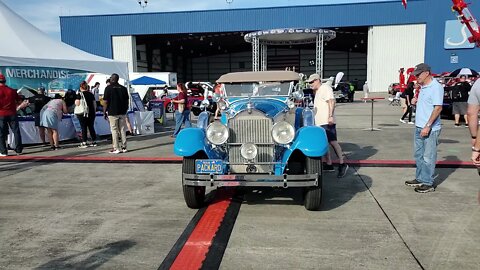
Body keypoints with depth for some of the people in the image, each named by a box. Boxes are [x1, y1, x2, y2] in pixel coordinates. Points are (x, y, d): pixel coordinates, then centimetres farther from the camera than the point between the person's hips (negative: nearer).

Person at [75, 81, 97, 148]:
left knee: (84, 128, 1)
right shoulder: (91, 94, 7)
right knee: (91, 127, 11)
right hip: (91, 113, 4)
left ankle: (84, 143, 0)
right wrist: (94, 112, 20)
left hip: (83, 114, -4)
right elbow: (94, 104, 10)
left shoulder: (79, 94, -7)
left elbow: (77, 104, -14)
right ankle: (94, 141, 14)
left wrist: (75, 101, 8)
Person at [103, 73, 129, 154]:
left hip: (112, 113, -4)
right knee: (122, 130, 8)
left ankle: (116, 148, -1)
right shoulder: (123, 88, 8)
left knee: (114, 130, -1)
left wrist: (104, 112, 0)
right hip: (122, 112, 4)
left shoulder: (108, 88, -5)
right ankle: (124, 147, 10)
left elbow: (106, 102, -7)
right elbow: (126, 101, 9)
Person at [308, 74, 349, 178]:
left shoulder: (325, 87, -6)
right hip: (320, 122, 10)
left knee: (332, 141, -15)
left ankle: (342, 164, -13)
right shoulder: (318, 91, 25)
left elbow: (331, 101, -18)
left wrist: (330, 116, -26)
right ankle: (329, 165, 15)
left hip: (327, 122, -10)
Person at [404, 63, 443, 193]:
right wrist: (416, 101, 4)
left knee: (428, 157, -1)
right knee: (418, 155, 17)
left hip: (430, 129, -9)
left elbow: (438, 108, -21)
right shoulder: (423, 87, 12)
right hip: (419, 127, 9)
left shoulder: (436, 87, -16)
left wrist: (428, 126, -24)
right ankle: (420, 179, 30)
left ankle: (428, 183, 9)